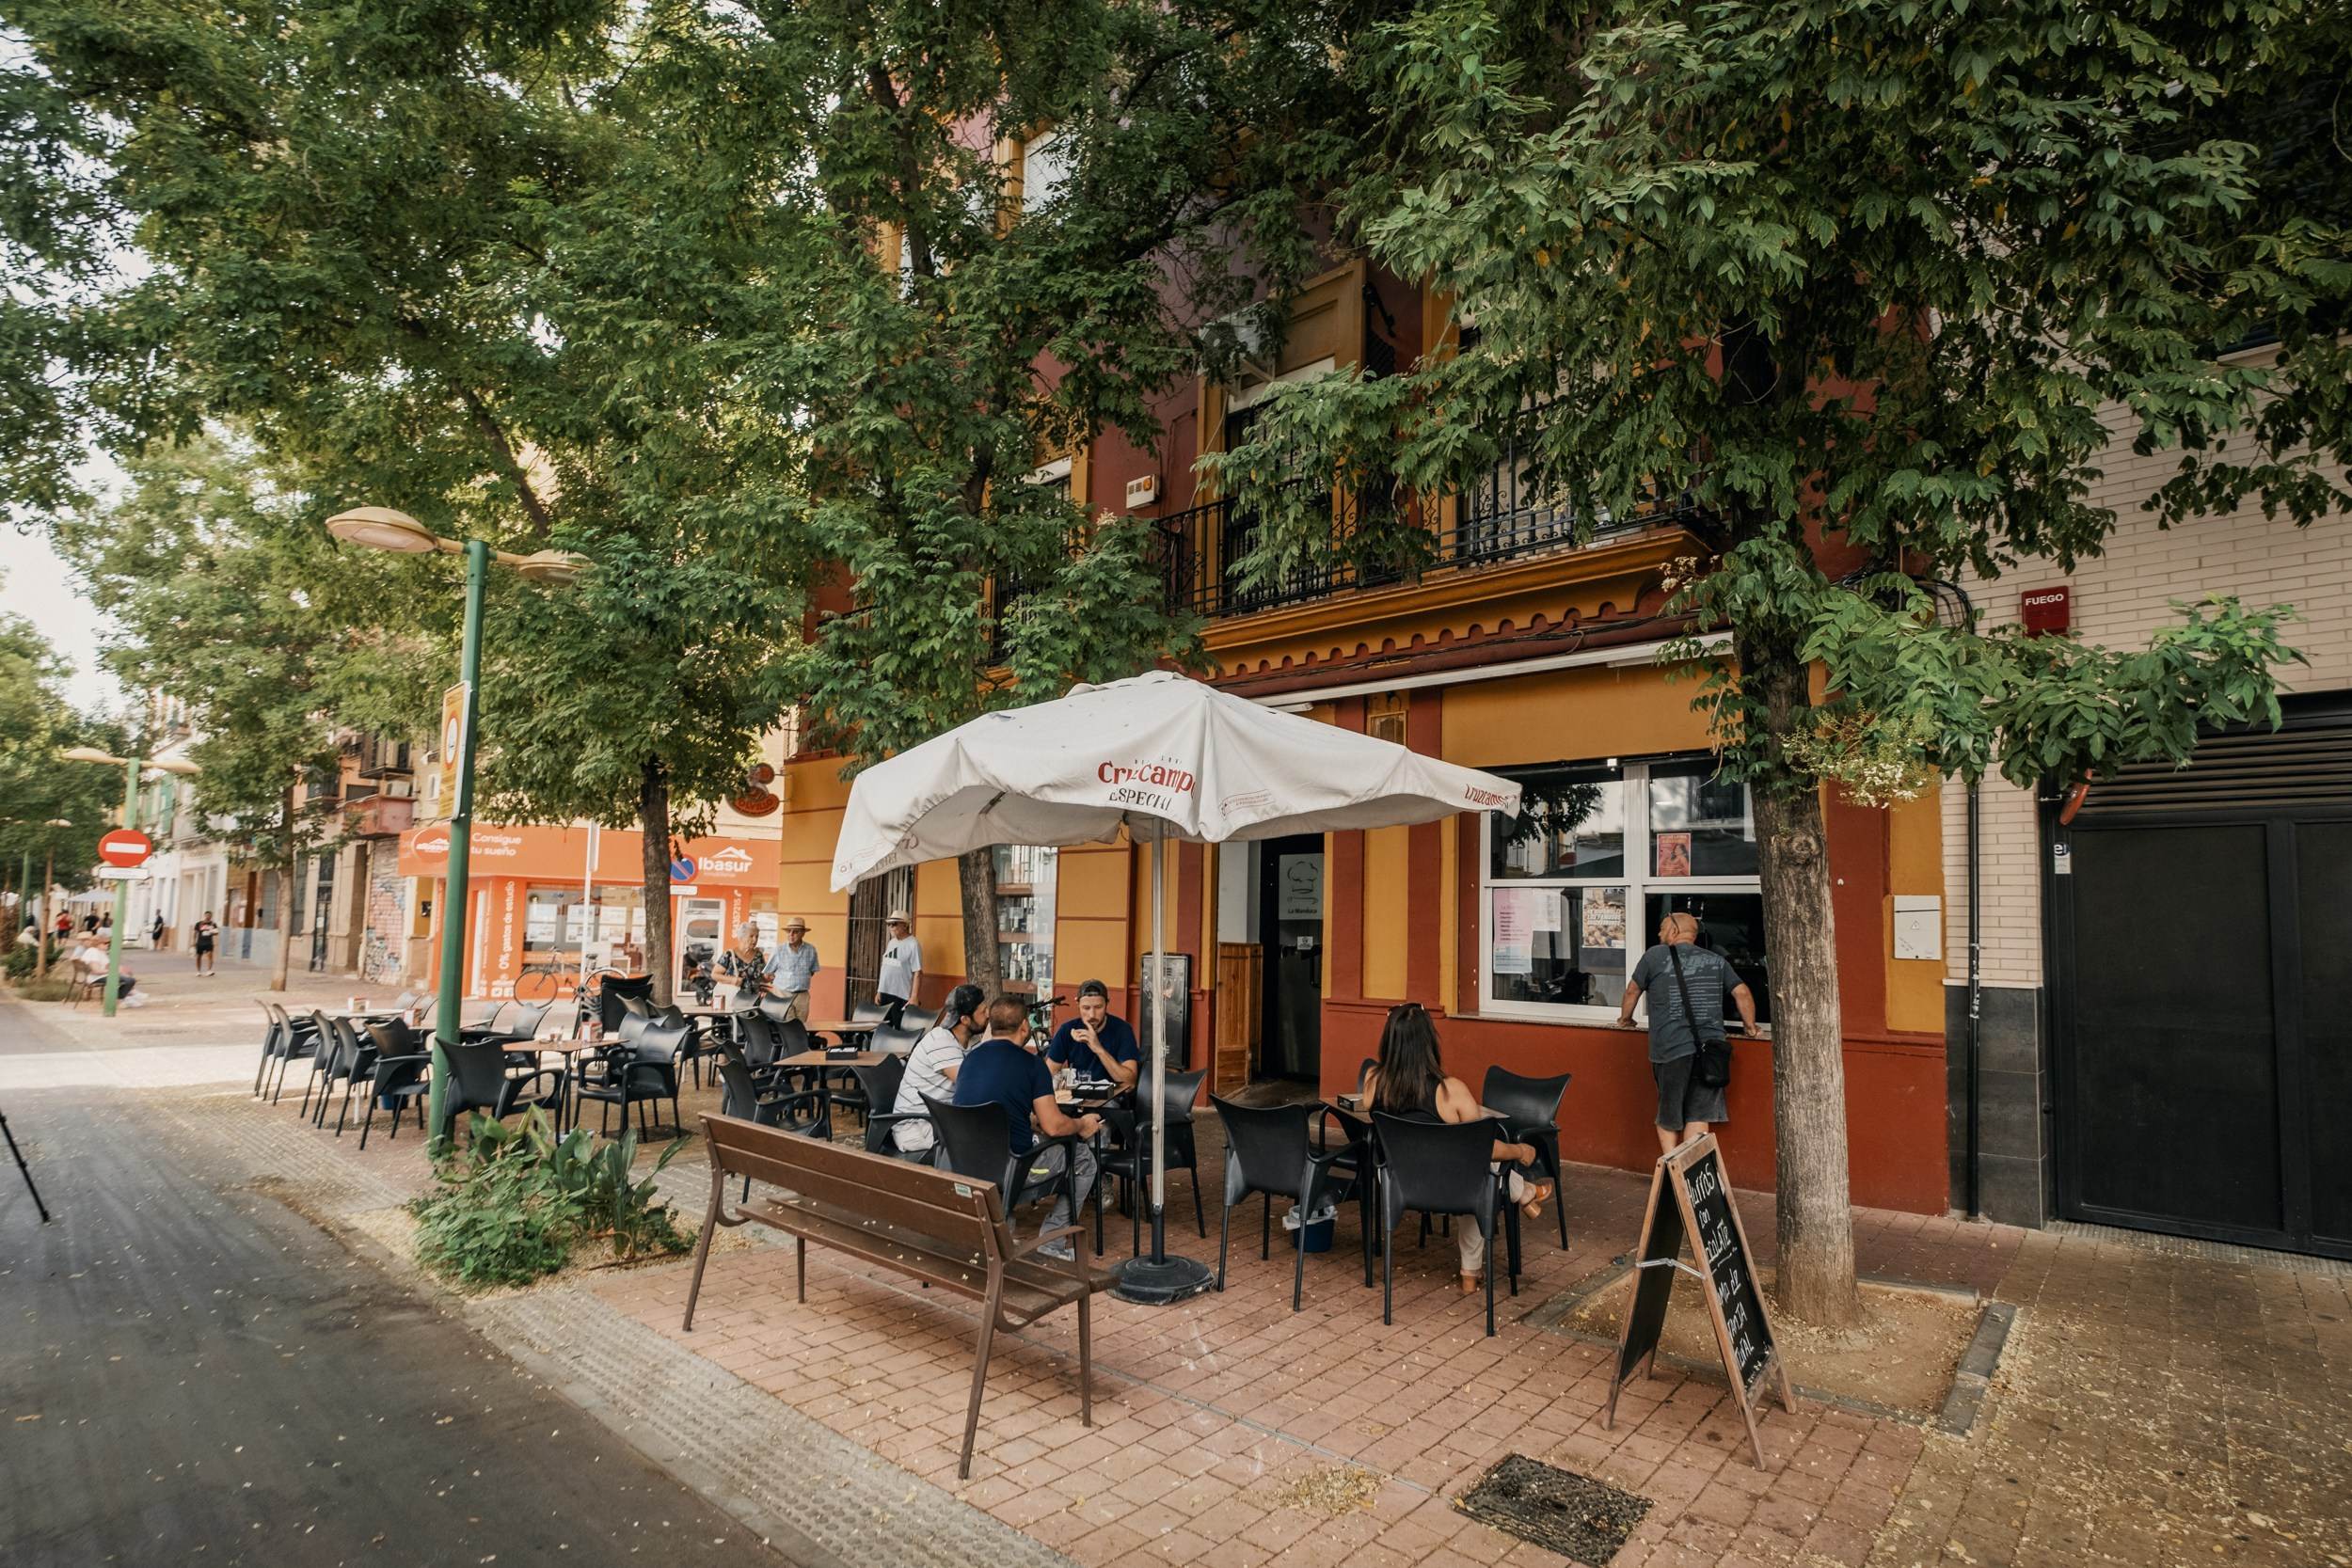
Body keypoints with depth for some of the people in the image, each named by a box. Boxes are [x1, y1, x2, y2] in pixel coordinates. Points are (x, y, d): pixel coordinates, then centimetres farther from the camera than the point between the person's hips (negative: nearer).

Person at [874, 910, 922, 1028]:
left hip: (901, 996, -8)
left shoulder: (913, 945, -12)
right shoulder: (892, 942, 13)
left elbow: (918, 973, -16)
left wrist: (914, 997, -21)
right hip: (885, 993, 8)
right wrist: (879, 990, 14)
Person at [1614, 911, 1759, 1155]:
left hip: (1670, 1049, -2)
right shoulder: (1716, 960, 14)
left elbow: (1633, 990, 15)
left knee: (1668, 1118, 12)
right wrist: (1750, 1025, 25)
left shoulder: (1655, 955, 7)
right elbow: (1742, 993, 10)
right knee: (1698, 1116, 6)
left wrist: (1625, 1019, 32)